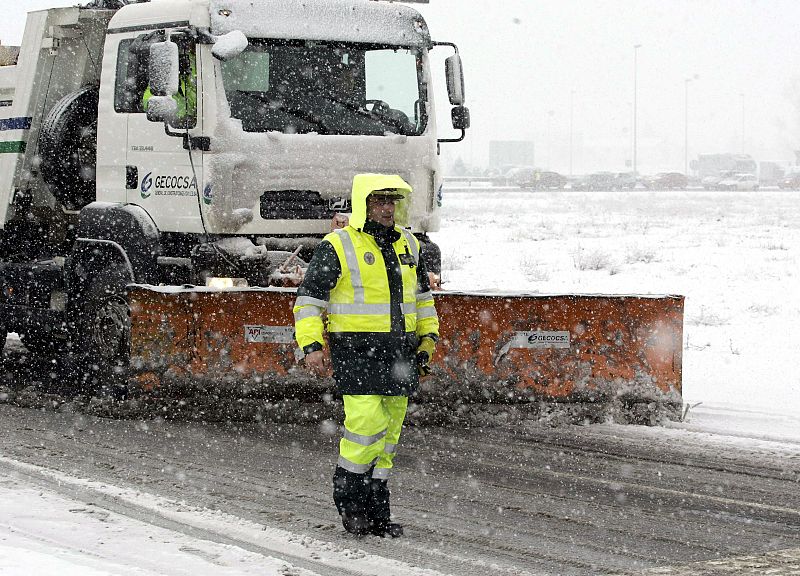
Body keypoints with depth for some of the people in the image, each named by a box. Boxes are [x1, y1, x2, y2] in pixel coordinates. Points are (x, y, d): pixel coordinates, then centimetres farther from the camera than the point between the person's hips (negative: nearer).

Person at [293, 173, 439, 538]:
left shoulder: (407, 244, 13)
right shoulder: (337, 247, -6)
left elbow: (422, 295, 26)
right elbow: (309, 299, -5)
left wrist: (428, 337, 17)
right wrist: (311, 347, -14)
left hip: (399, 353, 6)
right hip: (356, 352, -6)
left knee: (389, 431, 7)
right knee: (366, 423, -17)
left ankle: (377, 513, 13)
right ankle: (347, 492, 6)